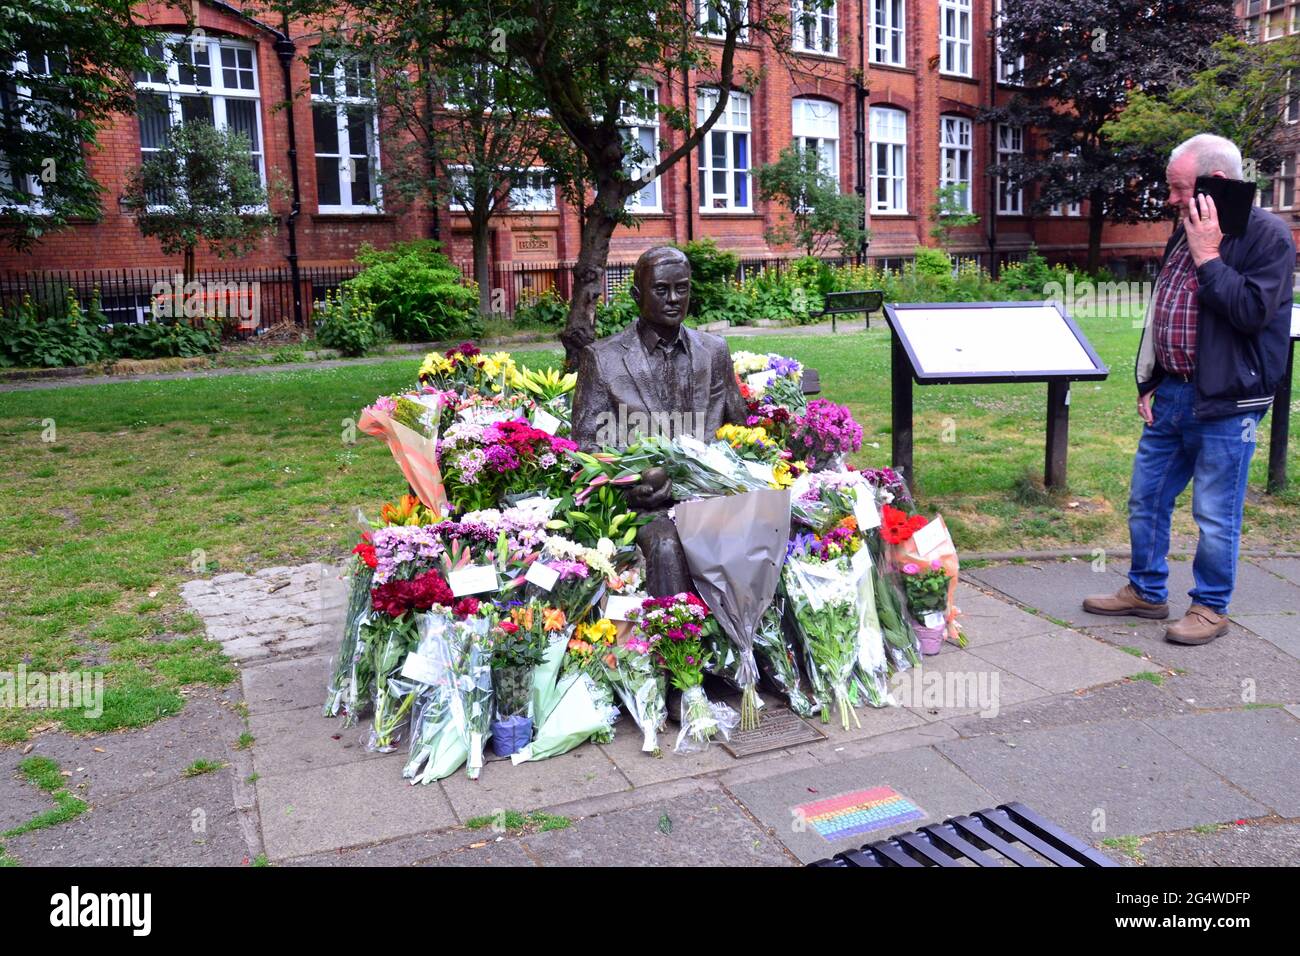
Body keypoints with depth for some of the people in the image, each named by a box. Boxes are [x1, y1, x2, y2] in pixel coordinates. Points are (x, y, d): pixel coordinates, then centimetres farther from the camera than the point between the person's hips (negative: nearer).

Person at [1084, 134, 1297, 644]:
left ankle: (1211, 607, 22)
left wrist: (1208, 257, -18)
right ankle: (1145, 591, 30)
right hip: (1172, 394, 8)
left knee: (1215, 516, 4)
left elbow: (1253, 312, -23)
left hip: (1225, 405, -7)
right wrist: (1149, 383, 14)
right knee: (1146, 499, 14)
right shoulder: (1187, 229, 12)